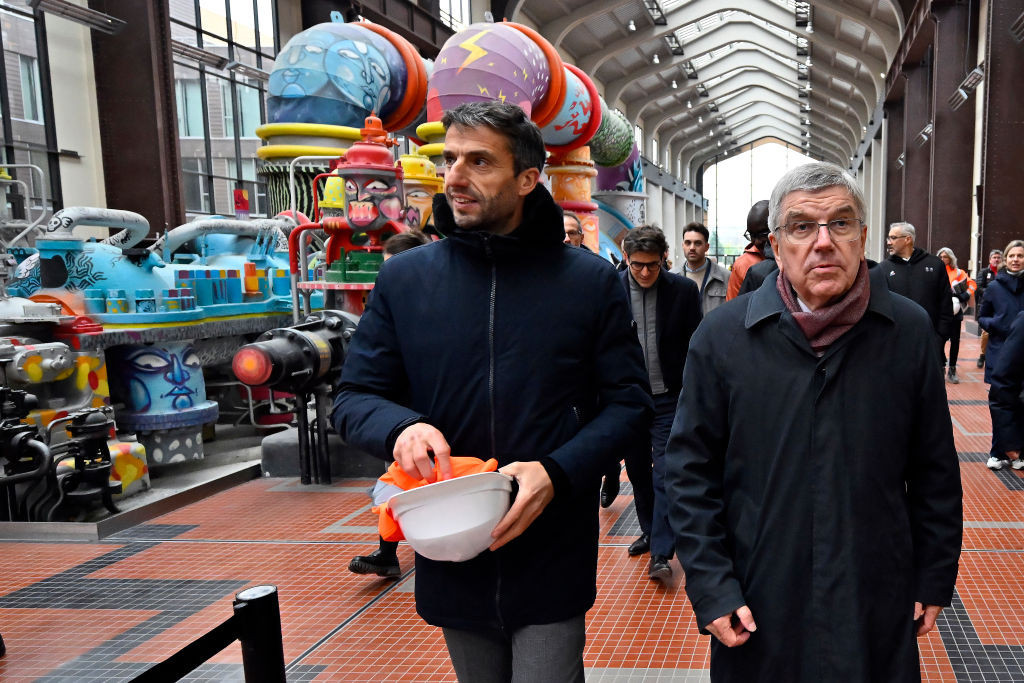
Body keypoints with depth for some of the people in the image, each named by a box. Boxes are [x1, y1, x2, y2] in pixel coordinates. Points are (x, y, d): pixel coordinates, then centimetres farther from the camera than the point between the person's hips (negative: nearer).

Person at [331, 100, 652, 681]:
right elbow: (354, 397, 4)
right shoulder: (404, 278, 1)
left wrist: (556, 472, -19)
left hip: (552, 562, -2)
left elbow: (630, 404, -3)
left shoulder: (591, 280, -5)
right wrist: (401, 427, -19)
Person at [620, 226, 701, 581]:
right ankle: (650, 532, 34)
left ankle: (661, 553, 0)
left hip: (668, 398, -2)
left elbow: (696, 347, 0)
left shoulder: (684, 290, -6)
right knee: (638, 472, 15)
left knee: (665, 474, -5)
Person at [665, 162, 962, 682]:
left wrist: (935, 578, 7)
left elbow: (935, 471, 5)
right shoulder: (722, 336, -7)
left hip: (878, 606, 2)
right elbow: (692, 470, -4)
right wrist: (708, 586, -8)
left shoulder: (909, 331, -2)